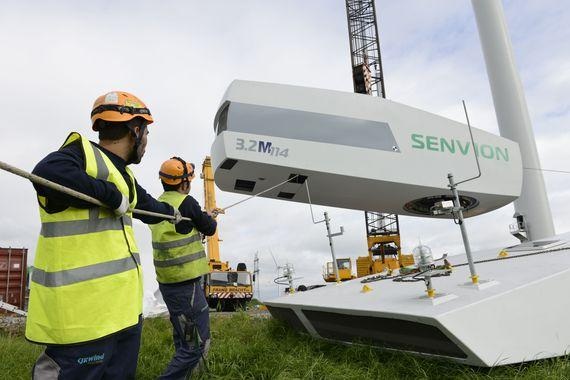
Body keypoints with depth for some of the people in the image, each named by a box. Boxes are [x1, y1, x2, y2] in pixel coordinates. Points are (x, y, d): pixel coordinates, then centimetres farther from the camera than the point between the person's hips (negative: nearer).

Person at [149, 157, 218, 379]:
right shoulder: (186, 202, -14)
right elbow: (209, 229, -2)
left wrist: (204, 215, 26)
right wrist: (210, 218, 19)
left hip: (167, 282, 9)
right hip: (185, 283, -9)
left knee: (183, 340, 21)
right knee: (197, 344, -2)